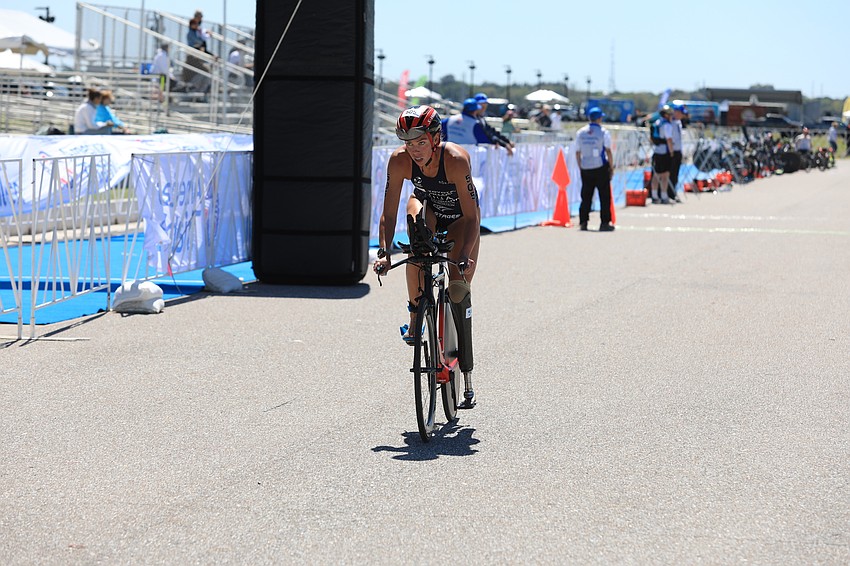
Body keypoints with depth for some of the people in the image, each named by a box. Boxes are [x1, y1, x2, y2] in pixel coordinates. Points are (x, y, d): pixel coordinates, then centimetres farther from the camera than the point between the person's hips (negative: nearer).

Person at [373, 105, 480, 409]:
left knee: (459, 288, -11)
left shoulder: (456, 159, -37)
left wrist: (464, 258, -46)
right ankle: (415, 316, -24)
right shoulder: (399, 161, -29)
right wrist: (384, 253, -39)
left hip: (459, 216, -2)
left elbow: (472, 217, -35)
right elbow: (388, 214, -25)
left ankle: (466, 376, -1)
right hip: (427, 205, 2)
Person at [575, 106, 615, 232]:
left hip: (585, 168, 4)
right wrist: (611, 167, -1)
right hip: (600, 167, -4)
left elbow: (577, 152, 7)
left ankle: (583, 222, 5)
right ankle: (605, 223, 2)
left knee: (586, 197, 9)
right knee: (605, 196, 3)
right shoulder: (603, 132, -6)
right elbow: (608, 151, -8)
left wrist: (580, 167, 15)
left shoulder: (580, 132, 5)